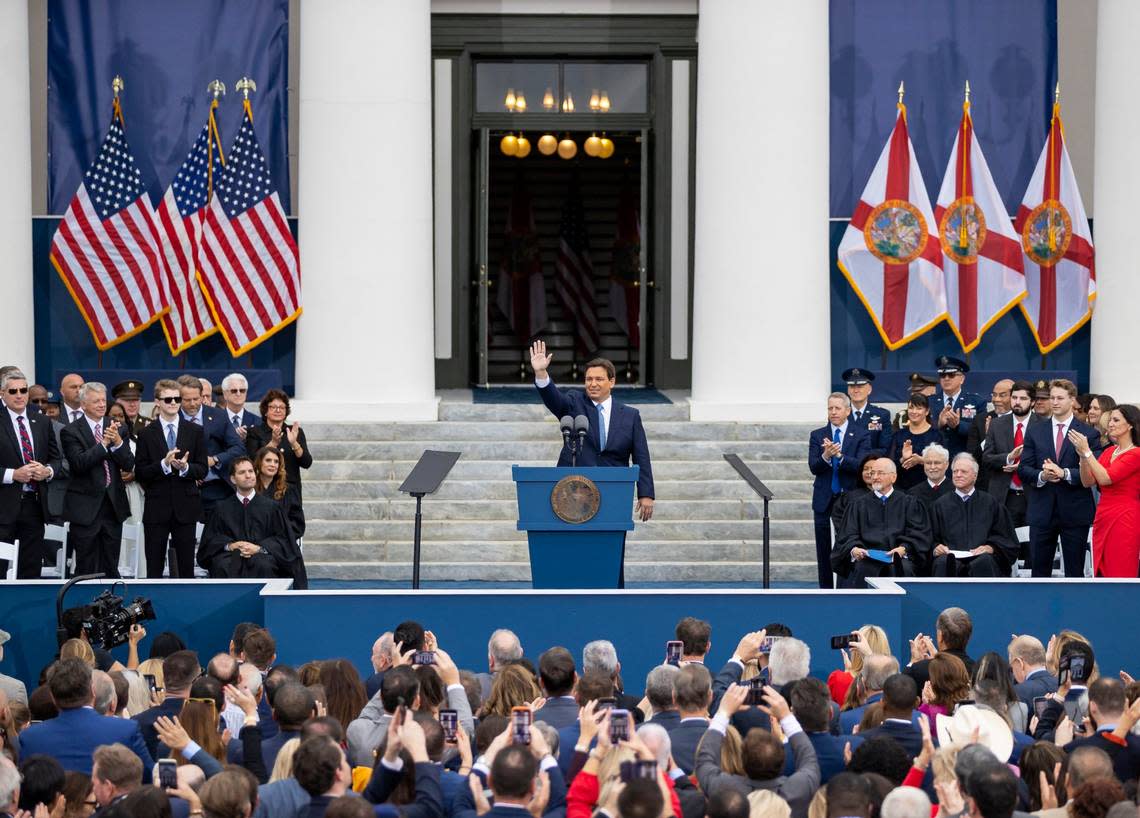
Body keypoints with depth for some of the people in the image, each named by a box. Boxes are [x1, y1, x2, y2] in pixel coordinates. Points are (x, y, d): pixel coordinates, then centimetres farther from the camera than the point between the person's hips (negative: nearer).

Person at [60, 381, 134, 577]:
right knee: (87, 569, 1)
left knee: (111, 568, 8)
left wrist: (118, 442, -17)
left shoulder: (116, 428, 7)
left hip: (113, 506, 4)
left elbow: (129, 465, 0)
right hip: (86, 508, -4)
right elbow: (79, 463, -17)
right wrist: (104, 442, -23)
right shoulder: (71, 432, -5)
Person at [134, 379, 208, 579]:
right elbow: (140, 473, -3)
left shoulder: (195, 431, 6)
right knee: (154, 566, 3)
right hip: (156, 508, -1)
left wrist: (185, 467, -17)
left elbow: (202, 471, 4)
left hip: (185, 507, 1)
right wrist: (164, 464, -18)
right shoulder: (147, 433, 3)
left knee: (186, 566, 4)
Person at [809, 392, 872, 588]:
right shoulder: (817, 436, 7)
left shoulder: (861, 436, 1)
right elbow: (813, 467, -5)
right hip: (824, 499, 2)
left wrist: (839, 455, -28)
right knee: (824, 550, 5)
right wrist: (826, 456, -26)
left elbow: (860, 466, -12)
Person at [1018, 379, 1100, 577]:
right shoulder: (1035, 432, 9)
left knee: (1075, 571, 3)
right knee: (1040, 569, 7)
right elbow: (1023, 469, 4)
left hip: (1075, 512, -2)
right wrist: (1041, 476, -16)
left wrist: (1064, 473, -22)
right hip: (1042, 511, 3)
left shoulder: (1089, 434, 0)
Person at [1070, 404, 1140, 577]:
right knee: (1102, 574, 9)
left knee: (1120, 575, -6)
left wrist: (1087, 452, -17)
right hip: (1102, 517, 8)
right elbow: (1088, 481, 6)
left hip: (1124, 519, -8)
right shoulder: (1109, 451, 14)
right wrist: (1082, 455, -9)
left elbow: (1105, 478, -19)